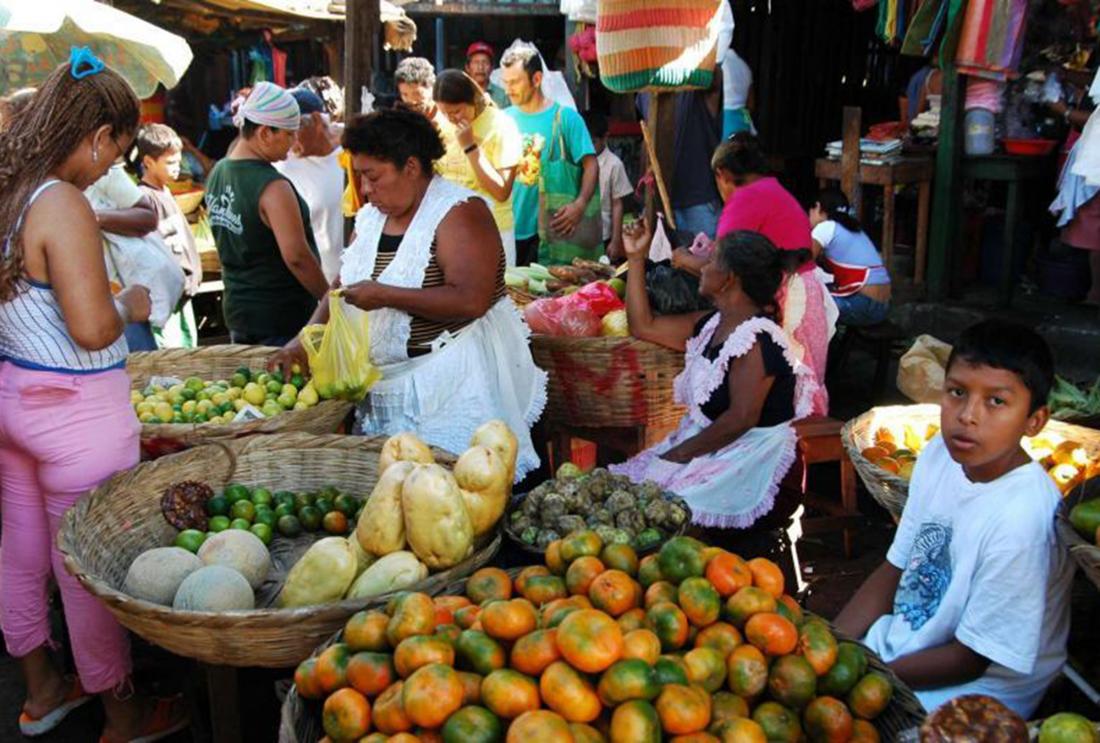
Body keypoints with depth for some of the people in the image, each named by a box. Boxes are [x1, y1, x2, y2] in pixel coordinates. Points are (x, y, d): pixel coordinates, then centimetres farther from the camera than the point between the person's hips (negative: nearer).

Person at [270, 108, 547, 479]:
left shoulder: (458, 212, -13)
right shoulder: (371, 217, 13)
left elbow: (470, 301, -25)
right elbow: (344, 284, 18)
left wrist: (384, 295, -21)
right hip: (388, 381, 7)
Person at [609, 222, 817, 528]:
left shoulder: (756, 339, -17)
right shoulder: (712, 324, 10)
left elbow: (741, 418, -23)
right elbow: (644, 327, 18)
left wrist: (682, 451, -17)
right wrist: (636, 259, 16)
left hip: (748, 454, -9)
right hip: (703, 441, 9)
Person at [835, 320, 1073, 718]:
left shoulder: (1020, 521, -28)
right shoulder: (940, 454, -7)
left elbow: (971, 659, -18)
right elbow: (894, 570, 3)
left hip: (973, 689, -6)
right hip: (899, 639, 6)